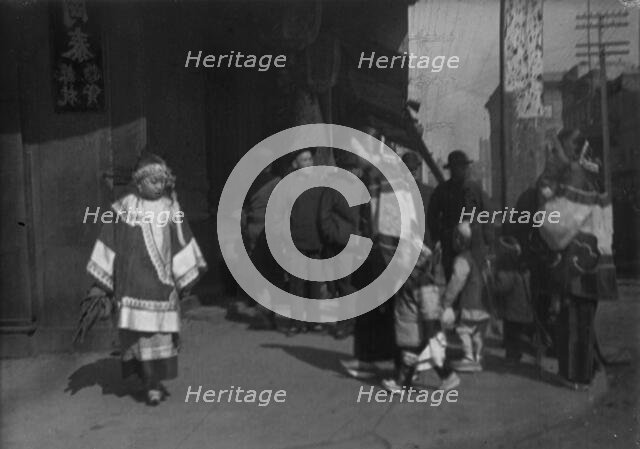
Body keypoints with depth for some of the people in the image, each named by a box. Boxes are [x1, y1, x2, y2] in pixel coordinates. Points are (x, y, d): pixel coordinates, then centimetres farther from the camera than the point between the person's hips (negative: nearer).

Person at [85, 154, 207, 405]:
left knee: (162, 331, 5)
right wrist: (100, 283, 2)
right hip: (134, 283, -2)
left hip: (162, 283, 2)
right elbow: (108, 245, 3)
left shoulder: (170, 208, 5)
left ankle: (156, 380, 19)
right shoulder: (124, 209, -1)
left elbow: (182, 244, 9)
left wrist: (185, 279, 6)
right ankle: (152, 384, 2)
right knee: (140, 330, -5)